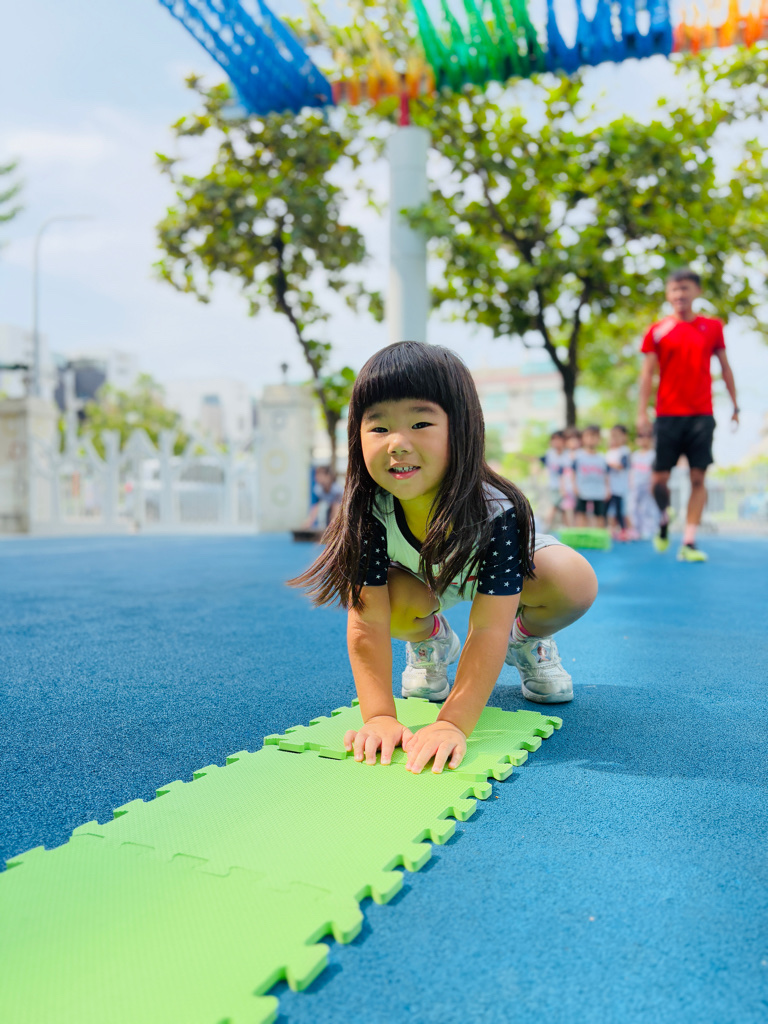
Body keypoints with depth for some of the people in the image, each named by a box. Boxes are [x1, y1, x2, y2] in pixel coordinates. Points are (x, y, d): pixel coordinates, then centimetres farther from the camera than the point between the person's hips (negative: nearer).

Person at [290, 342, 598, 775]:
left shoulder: (497, 511, -41)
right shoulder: (369, 512, -34)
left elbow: (488, 629, -40)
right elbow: (366, 623, -31)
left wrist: (454, 724, -45)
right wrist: (380, 716, -37)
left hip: (490, 575, -1)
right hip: (421, 578, 2)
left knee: (576, 583, -29)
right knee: (392, 601, -32)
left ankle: (528, 637, 6)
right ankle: (431, 640, 6)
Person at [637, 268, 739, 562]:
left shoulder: (713, 327, 9)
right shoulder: (657, 331, 4)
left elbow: (725, 368, 15)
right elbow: (647, 373, 3)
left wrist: (735, 405, 13)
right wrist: (642, 411, -5)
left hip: (701, 415, 1)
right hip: (668, 414, -1)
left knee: (698, 478, -4)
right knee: (659, 478, -1)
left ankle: (689, 543, -2)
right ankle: (664, 520, 29)